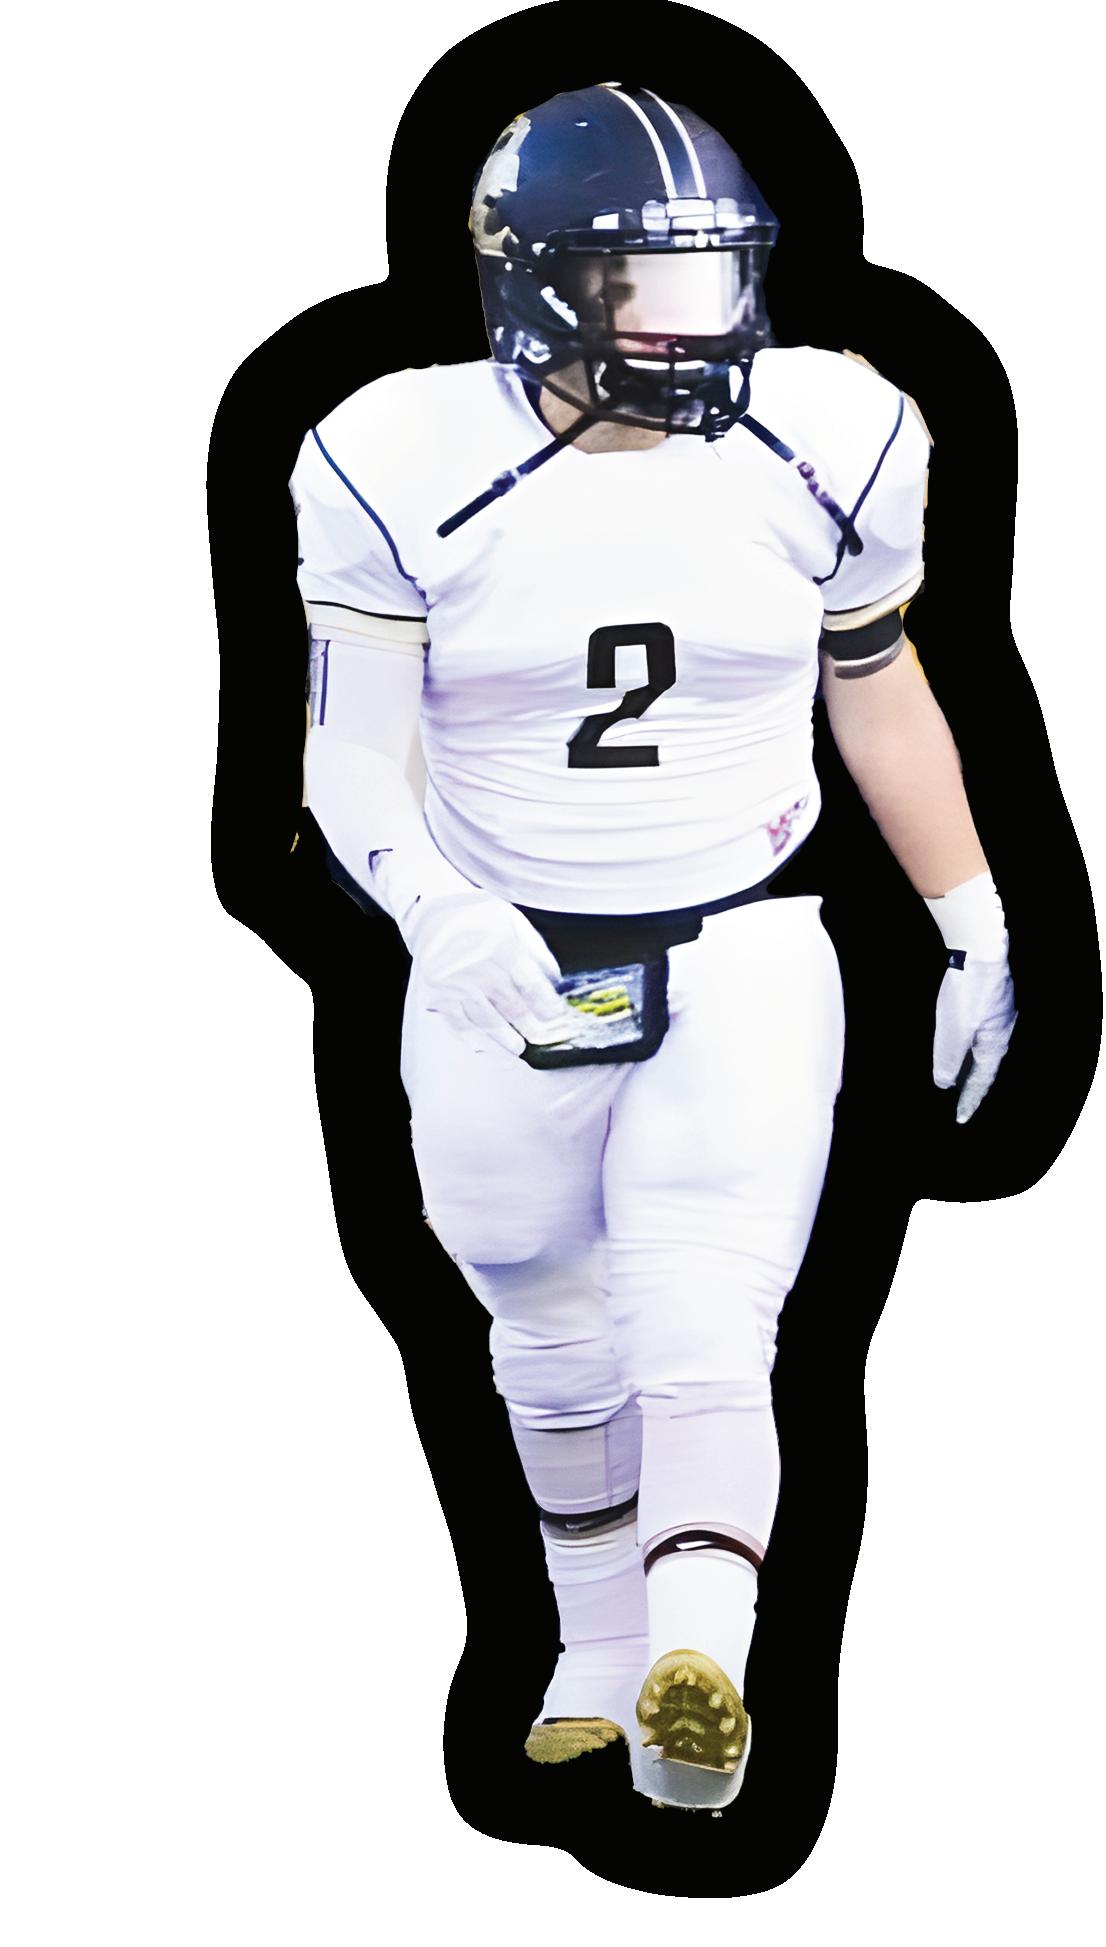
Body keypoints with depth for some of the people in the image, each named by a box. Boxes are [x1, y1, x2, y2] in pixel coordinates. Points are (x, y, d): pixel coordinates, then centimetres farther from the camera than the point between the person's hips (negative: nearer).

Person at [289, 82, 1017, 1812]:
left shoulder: (821, 443, -5)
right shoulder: (411, 471, -11)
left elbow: (883, 696, 9)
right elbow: (353, 761, -11)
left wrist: (978, 936, 13)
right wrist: (434, 906, -32)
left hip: (743, 968, 0)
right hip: (505, 982, 1)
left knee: (698, 1335, -17)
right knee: (556, 1351, 16)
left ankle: (698, 1672, -28)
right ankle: (601, 1656, 38)